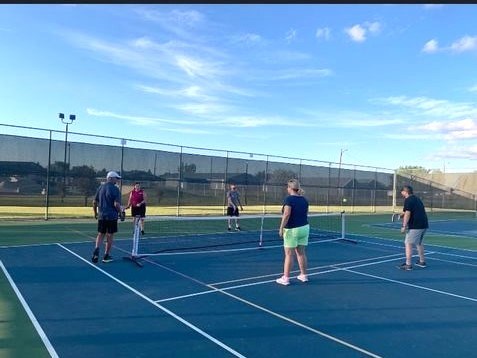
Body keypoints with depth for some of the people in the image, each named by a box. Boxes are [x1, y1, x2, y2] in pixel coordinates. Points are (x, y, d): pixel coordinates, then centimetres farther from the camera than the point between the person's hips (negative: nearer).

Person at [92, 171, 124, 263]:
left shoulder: (100, 188, 7)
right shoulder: (115, 189, -11)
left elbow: (94, 202, 9)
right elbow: (116, 204, -18)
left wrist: (95, 213, 20)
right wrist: (121, 212, -4)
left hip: (101, 216, 5)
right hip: (112, 217, -5)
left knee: (100, 235, 14)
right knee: (109, 236, 6)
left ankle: (96, 250, -8)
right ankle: (106, 256, 14)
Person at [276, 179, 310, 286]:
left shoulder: (289, 199, -13)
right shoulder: (304, 199, 6)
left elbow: (286, 215, -20)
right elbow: (305, 213, 13)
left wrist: (281, 228, -16)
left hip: (292, 230, -6)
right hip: (304, 228, 6)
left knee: (289, 254, 0)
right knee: (301, 253, 14)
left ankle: (285, 278, 7)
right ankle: (303, 275, 22)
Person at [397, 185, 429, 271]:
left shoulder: (408, 200, -11)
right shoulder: (417, 199, 17)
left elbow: (407, 213, -18)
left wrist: (404, 226, -17)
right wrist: (403, 214, 23)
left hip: (415, 226, -9)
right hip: (424, 224, 9)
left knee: (408, 244, -4)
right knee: (419, 243, 24)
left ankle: (408, 264, -4)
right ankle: (422, 261, 33)